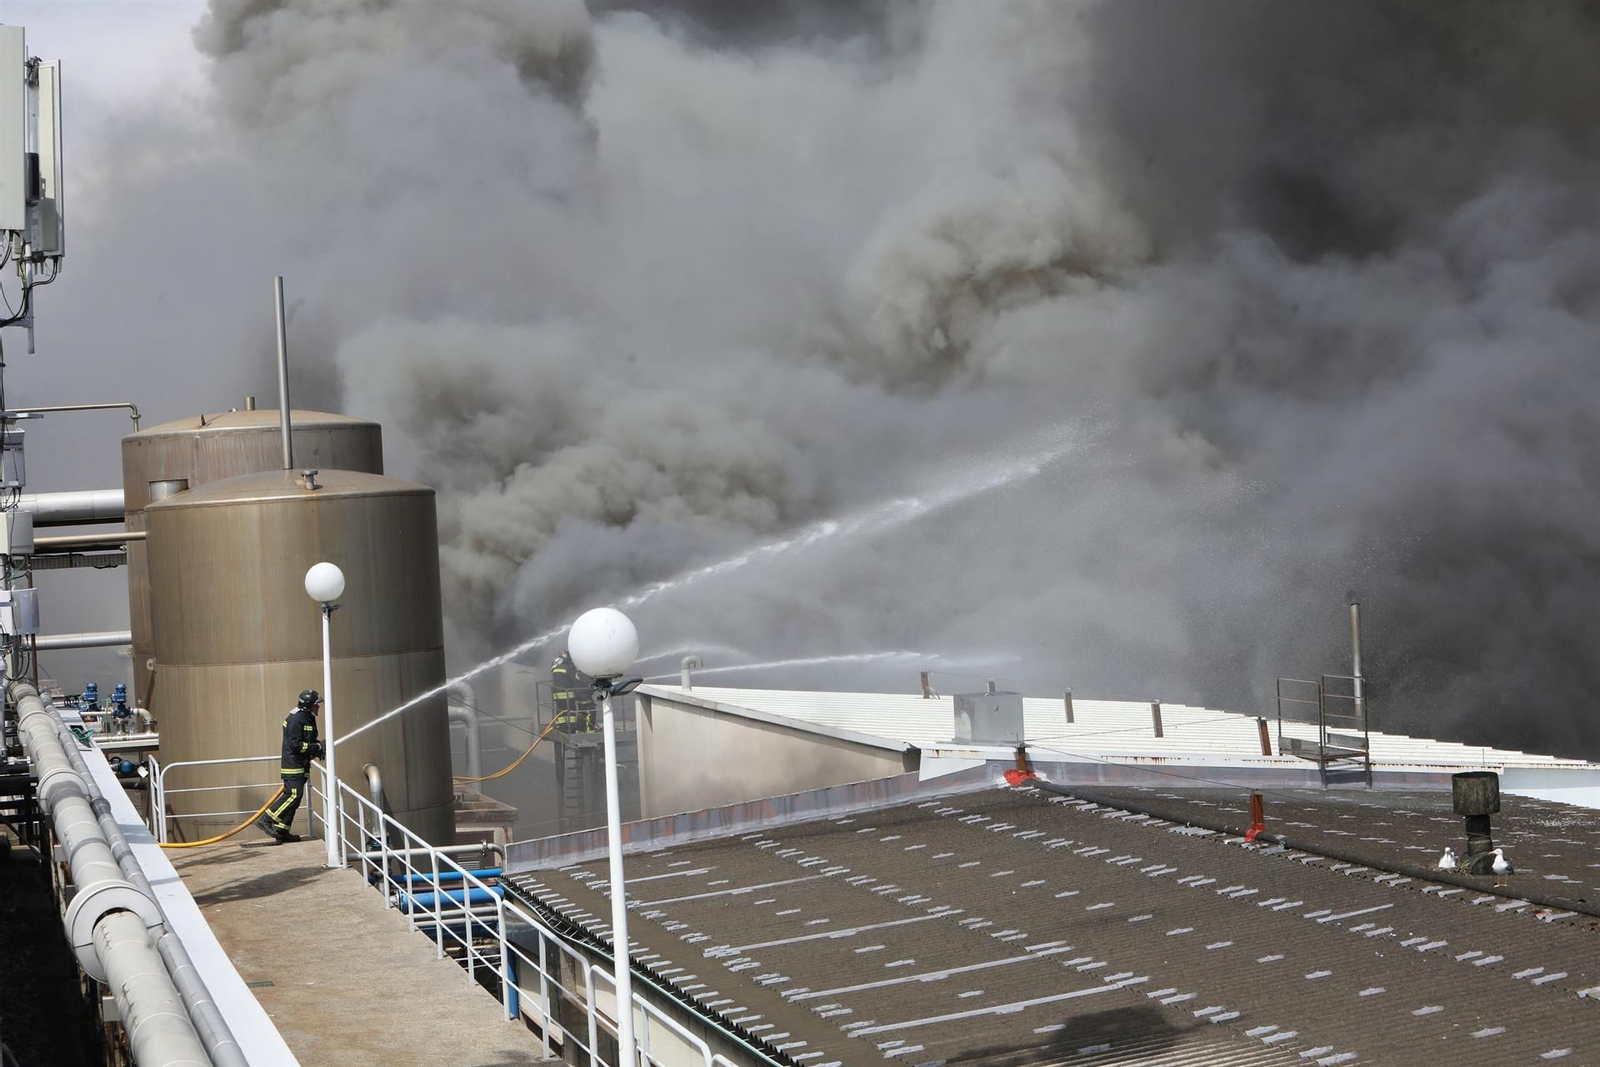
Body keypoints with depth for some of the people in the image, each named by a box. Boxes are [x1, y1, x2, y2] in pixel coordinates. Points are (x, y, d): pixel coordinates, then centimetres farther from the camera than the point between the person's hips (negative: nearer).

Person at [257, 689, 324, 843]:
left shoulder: (308, 719, 16)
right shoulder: (296, 720, -16)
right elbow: (295, 745, -22)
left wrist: (319, 745, 6)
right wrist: (317, 747, -18)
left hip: (301, 766, 10)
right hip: (292, 765, -10)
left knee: (293, 796, 9)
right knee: (294, 794, -17)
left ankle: (282, 831, 12)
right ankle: (266, 820, -13)